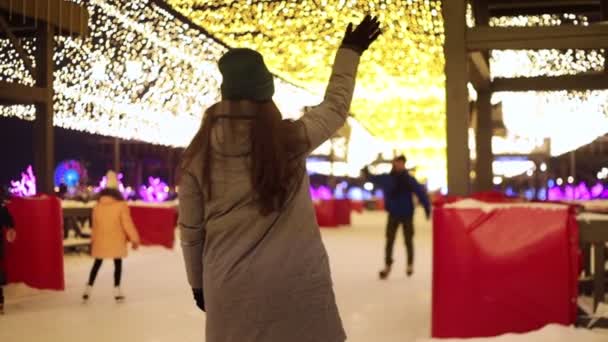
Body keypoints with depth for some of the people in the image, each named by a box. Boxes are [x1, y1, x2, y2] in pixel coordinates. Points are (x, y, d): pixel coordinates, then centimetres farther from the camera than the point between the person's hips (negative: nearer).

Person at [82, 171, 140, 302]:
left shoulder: (98, 205, 1)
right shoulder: (121, 205, -12)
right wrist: (134, 239, -5)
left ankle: (88, 289, 10)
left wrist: (93, 240, 19)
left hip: (100, 240, 3)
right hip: (116, 240, -3)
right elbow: (127, 223, -12)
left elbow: (95, 224, 9)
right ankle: (117, 291, 2)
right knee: (118, 264, 6)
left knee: (97, 264, 14)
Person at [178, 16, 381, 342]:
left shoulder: (199, 154, -2)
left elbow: (190, 229, 5)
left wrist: (197, 282, 19)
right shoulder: (291, 139, -7)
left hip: (231, 288, 2)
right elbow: (335, 106, 11)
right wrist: (350, 51, 25)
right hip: (297, 283, -1)